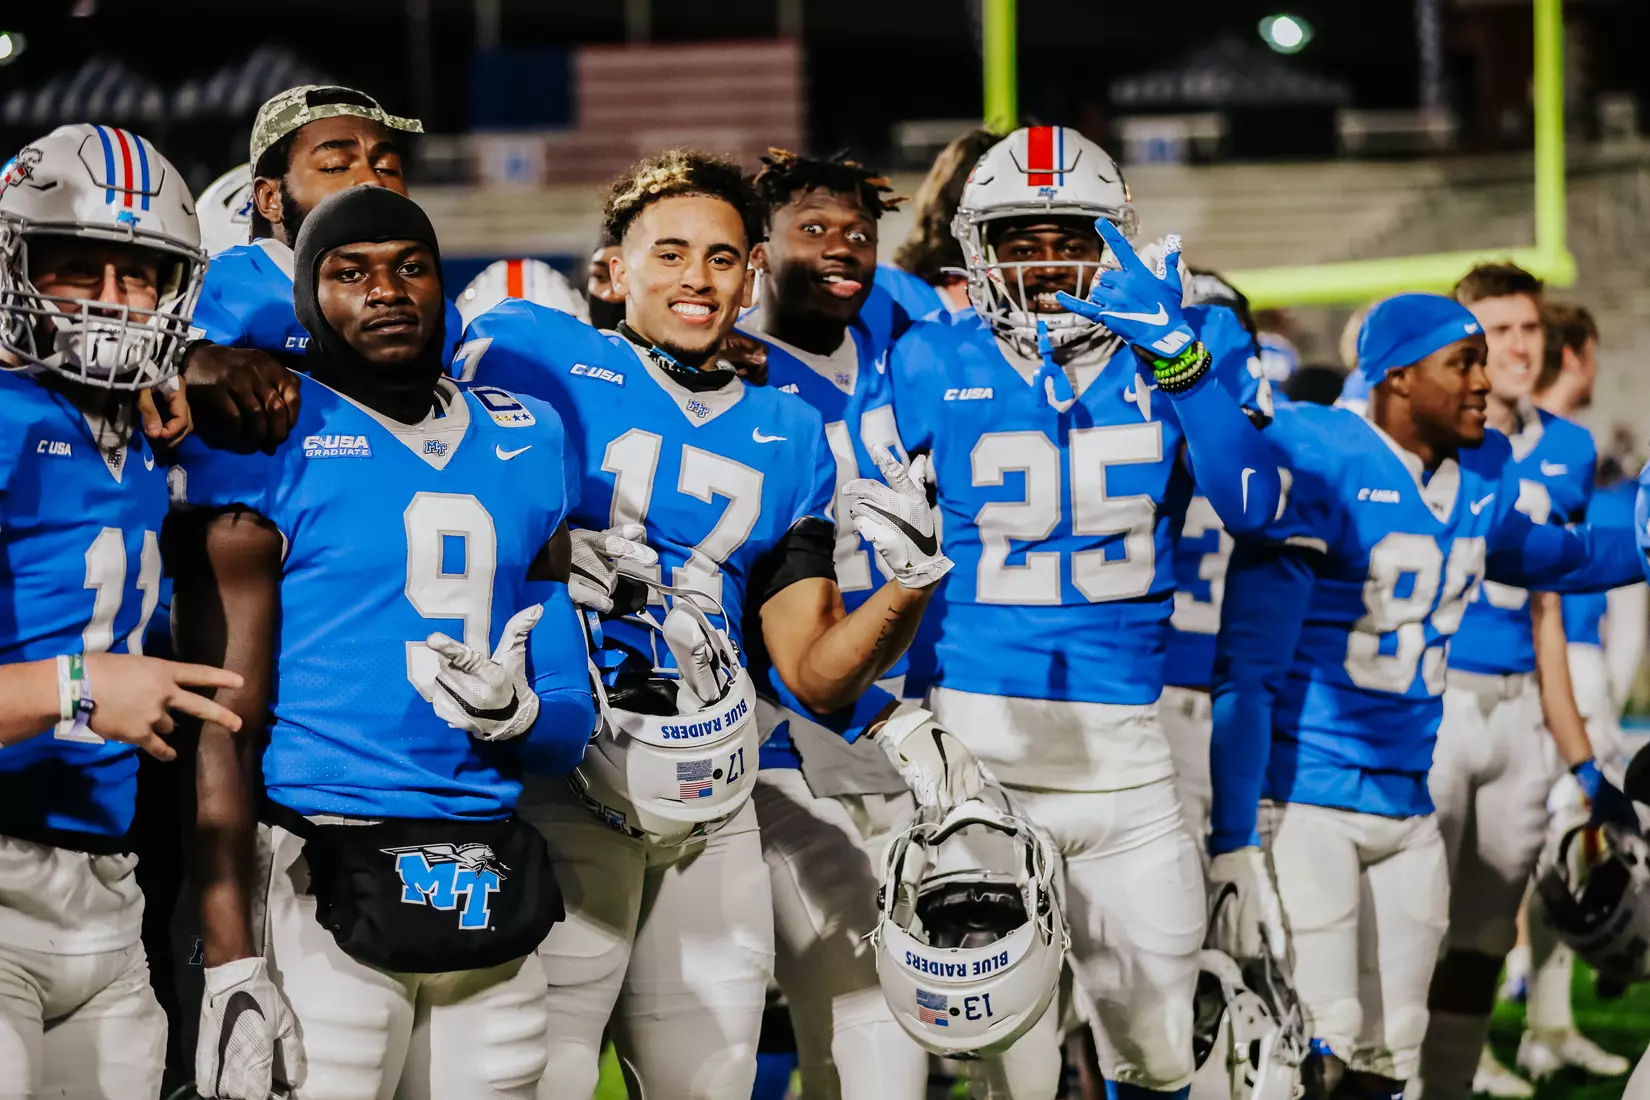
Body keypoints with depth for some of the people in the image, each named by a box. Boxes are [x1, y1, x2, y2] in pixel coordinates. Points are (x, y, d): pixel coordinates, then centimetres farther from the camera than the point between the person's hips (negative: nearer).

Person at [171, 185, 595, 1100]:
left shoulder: (528, 446, 13)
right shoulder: (266, 444, -3)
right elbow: (223, 721, -7)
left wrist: (515, 713, -9)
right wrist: (231, 966, -14)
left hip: (492, 892, 5)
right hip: (326, 882, -5)